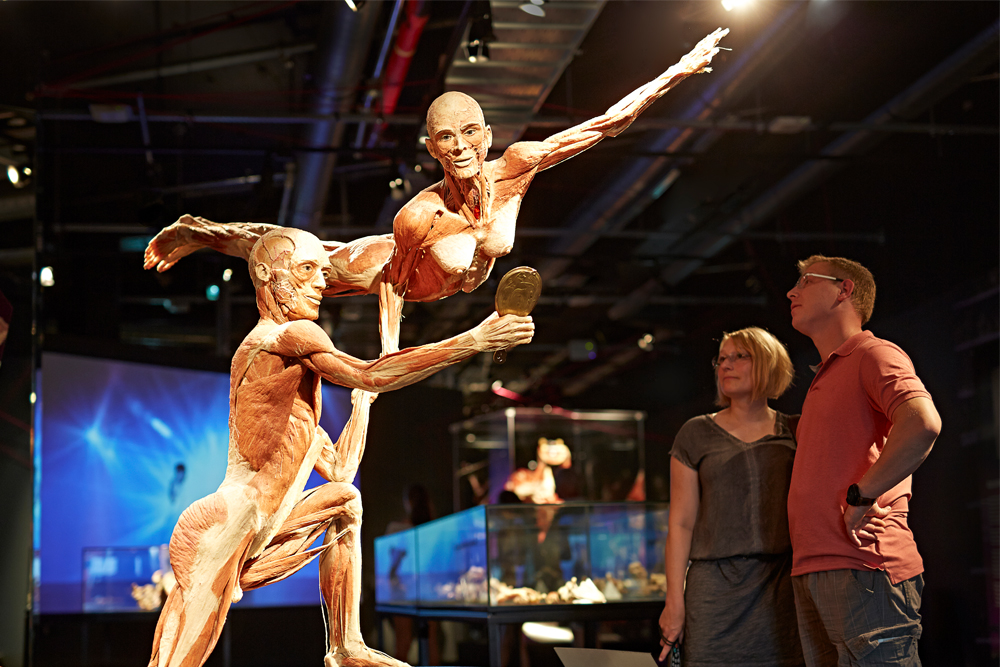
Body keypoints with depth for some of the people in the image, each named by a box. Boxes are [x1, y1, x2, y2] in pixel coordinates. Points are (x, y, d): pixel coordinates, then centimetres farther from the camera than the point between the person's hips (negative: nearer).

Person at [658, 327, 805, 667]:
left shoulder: (795, 433, 10)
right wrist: (674, 600, -1)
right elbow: (681, 523, 4)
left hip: (782, 587, 1)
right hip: (716, 585, -1)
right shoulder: (696, 434, 8)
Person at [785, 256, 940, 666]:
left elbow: (923, 423, -23)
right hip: (812, 572, 9)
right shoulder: (823, 379, 27)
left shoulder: (874, 354, -3)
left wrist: (861, 496, -17)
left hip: (864, 570, -9)